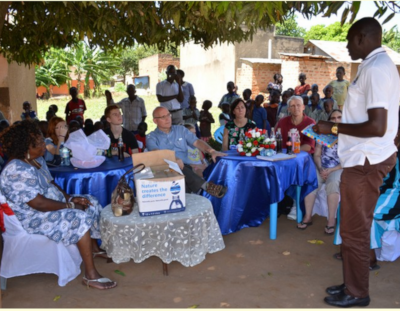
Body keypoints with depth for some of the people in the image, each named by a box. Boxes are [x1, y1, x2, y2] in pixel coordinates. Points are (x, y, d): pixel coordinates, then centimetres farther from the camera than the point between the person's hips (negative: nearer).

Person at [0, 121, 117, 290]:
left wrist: (70, 197, -3)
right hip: (33, 218, -10)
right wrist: (70, 204, -21)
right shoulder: (17, 171, -27)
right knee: (80, 218, -27)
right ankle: (90, 276, -22)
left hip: (51, 205, 10)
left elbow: (51, 183, 13)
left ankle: (94, 247, 26)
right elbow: (38, 203, -30)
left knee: (92, 203, 10)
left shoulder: (37, 160, 4)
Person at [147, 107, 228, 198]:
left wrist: (212, 151, -11)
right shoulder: (151, 137, 9)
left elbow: (196, 142, 10)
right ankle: (205, 186, -45)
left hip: (184, 168, 3)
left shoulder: (181, 130, 21)